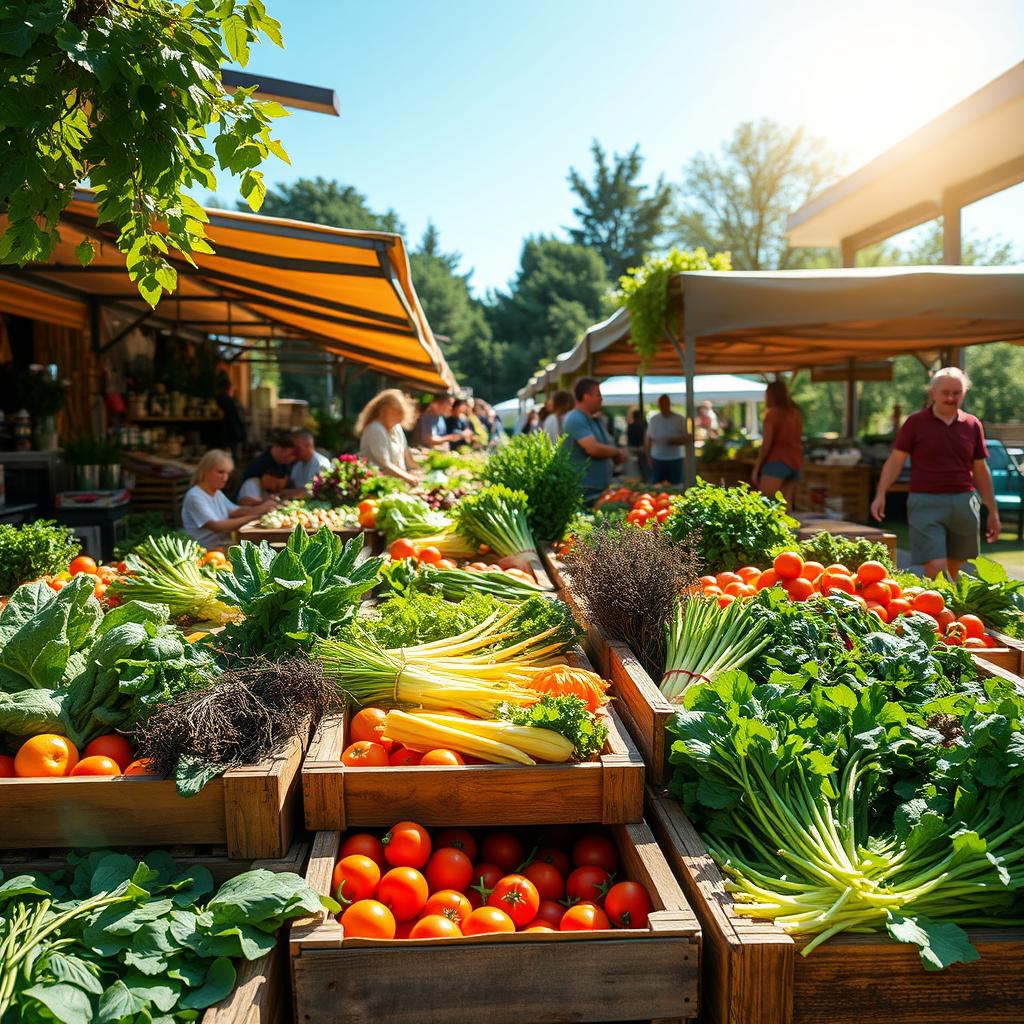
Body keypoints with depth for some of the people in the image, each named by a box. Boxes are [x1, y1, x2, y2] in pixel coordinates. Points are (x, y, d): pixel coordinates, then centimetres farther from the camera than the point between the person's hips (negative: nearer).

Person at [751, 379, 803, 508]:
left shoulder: (772, 413, -5)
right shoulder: (796, 413, 13)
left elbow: (766, 443, -10)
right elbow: (798, 439, 14)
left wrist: (756, 468, -6)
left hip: (777, 461, -7)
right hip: (795, 462, 7)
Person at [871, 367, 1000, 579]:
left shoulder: (972, 425, 9)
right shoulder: (915, 422, 0)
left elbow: (981, 470, 14)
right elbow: (895, 460, 0)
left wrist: (993, 511, 15)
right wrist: (880, 495, -13)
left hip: (964, 503, 4)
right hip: (926, 503, -3)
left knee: (954, 569, 13)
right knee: (935, 568, -11)